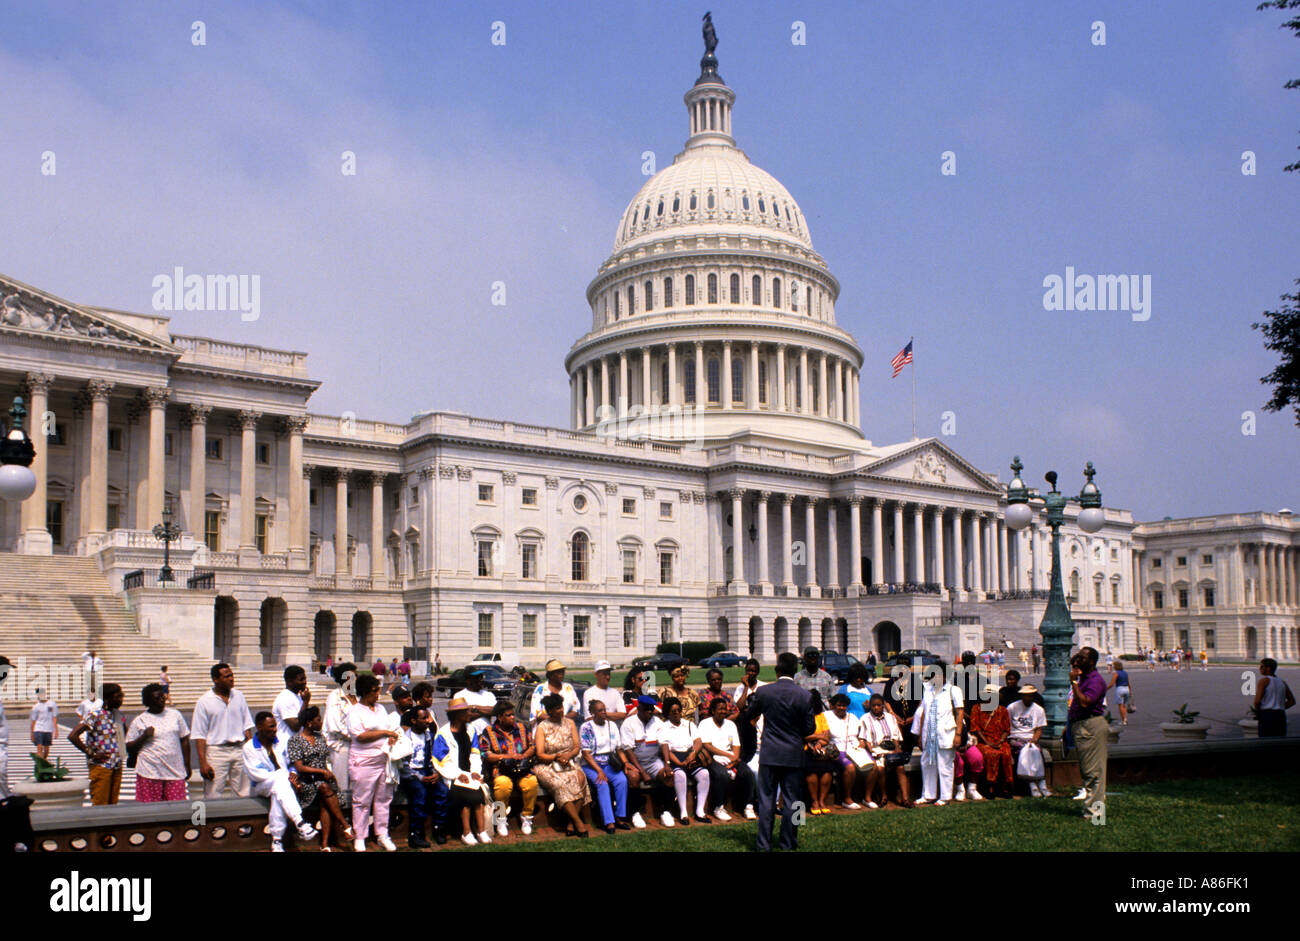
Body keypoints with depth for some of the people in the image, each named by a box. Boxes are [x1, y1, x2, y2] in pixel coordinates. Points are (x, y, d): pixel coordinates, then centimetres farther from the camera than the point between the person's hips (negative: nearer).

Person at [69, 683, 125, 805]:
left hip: (117, 767, 7)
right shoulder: (95, 716, -12)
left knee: (113, 804, 10)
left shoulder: (117, 715, 10)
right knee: (100, 805, -5)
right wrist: (91, 754, -18)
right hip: (101, 766, -7)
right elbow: (72, 736, -20)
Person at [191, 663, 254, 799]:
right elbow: (199, 736, -6)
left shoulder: (239, 696, 8)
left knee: (244, 795, 6)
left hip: (239, 750, 4)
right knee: (213, 797, -2)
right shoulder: (204, 702, -5)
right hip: (216, 751, -4)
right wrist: (203, 763, -12)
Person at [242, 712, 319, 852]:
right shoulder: (249, 748, -3)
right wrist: (285, 776, -19)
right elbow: (255, 774, -12)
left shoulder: (281, 743, 10)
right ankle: (300, 823, -51)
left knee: (278, 794, -36)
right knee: (280, 780, -38)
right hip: (262, 786, -3)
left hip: (282, 783, 3)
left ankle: (277, 840, -36)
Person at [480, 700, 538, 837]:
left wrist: (523, 756, -4)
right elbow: (484, 754, -3)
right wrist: (507, 756, -10)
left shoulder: (522, 727, 17)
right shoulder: (488, 732, 6)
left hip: (523, 769, 3)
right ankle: (501, 819, -14)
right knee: (503, 784, -36)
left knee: (531, 782, -29)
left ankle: (526, 816, -8)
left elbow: (532, 747, 17)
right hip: (500, 770, -2)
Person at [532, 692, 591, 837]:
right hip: (547, 767, -3)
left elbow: (577, 747, 9)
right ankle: (579, 824, -32)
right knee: (560, 784, -35)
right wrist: (556, 757, -19)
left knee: (581, 778, -30)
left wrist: (568, 755, -11)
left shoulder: (569, 723, 13)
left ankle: (572, 825, -28)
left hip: (569, 764, 3)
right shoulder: (542, 727, 3)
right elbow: (540, 755, -3)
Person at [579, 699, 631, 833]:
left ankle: (620, 817, -19)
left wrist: (625, 762, -3)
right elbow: (586, 754, -9)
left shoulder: (612, 725, 13)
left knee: (622, 780, -26)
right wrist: (599, 771, -19)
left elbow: (619, 749, 16)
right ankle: (609, 822, -32)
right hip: (591, 765, -4)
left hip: (610, 764, 4)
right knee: (602, 784, -32)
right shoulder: (586, 727, -3)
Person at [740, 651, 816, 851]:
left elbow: (746, 717, 6)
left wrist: (751, 698, 24)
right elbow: (810, 729, -3)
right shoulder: (805, 696, -8)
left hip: (769, 754, 0)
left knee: (766, 799, 5)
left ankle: (763, 843, 6)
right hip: (794, 755, 0)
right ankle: (789, 843, 15)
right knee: (791, 799, 9)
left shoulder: (763, 692, -7)